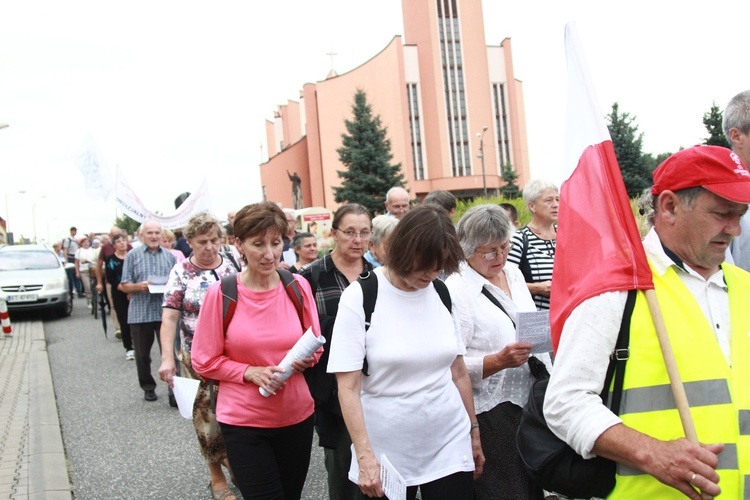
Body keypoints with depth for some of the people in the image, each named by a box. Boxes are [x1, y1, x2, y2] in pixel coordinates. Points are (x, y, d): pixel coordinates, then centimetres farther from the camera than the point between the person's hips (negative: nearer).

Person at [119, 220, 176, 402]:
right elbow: (124, 285, 2)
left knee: (169, 352, -4)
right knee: (142, 355, 10)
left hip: (165, 312, 0)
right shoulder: (132, 255, 3)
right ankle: (148, 388, 27)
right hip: (140, 313, 0)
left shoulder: (169, 256, 9)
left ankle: (174, 390, 2)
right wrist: (139, 286, -17)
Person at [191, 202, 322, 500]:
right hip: (244, 421, -3)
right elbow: (204, 362, -5)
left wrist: (305, 359, -13)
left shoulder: (298, 287, -3)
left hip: (297, 416, 3)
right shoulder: (221, 293, -12)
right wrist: (250, 372, -18)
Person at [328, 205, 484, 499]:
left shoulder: (442, 293, 3)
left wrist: (473, 431, 14)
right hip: (386, 454, -3)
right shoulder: (360, 297, -9)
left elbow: (458, 371, 11)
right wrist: (365, 457, -18)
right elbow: (348, 387, -12)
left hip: (450, 446, 3)